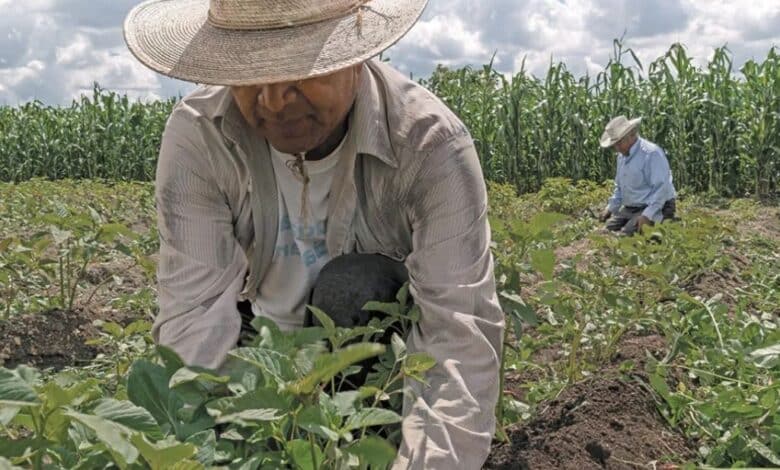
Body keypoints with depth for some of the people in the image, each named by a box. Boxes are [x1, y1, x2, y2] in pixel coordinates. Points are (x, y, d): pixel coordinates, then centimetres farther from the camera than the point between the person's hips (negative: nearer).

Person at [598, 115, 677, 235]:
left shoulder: (651, 153, -17)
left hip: (653, 209, -8)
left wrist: (647, 215, -28)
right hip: (628, 209, 9)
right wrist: (610, 208, 14)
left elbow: (661, 188, -23)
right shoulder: (622, 155, 13)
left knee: (626, 235, -26)